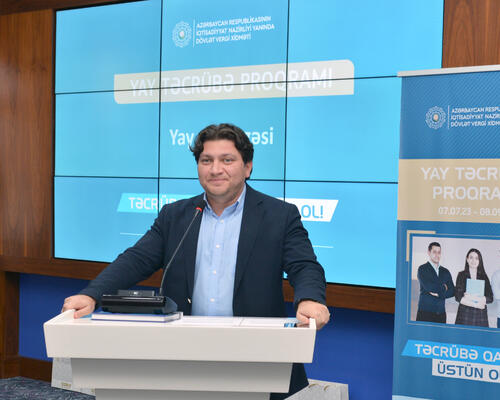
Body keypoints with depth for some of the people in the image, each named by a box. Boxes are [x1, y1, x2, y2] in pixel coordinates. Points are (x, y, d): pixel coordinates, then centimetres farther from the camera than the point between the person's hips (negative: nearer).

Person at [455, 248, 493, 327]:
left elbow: (490, 298, 2)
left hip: (480, 315, 1)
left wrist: (474, 298, -12)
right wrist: (476, 305, -9)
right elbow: (458, 297, -3)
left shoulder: (483, 277, 10)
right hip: (465, 314, -1)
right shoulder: (462, 275, 5)